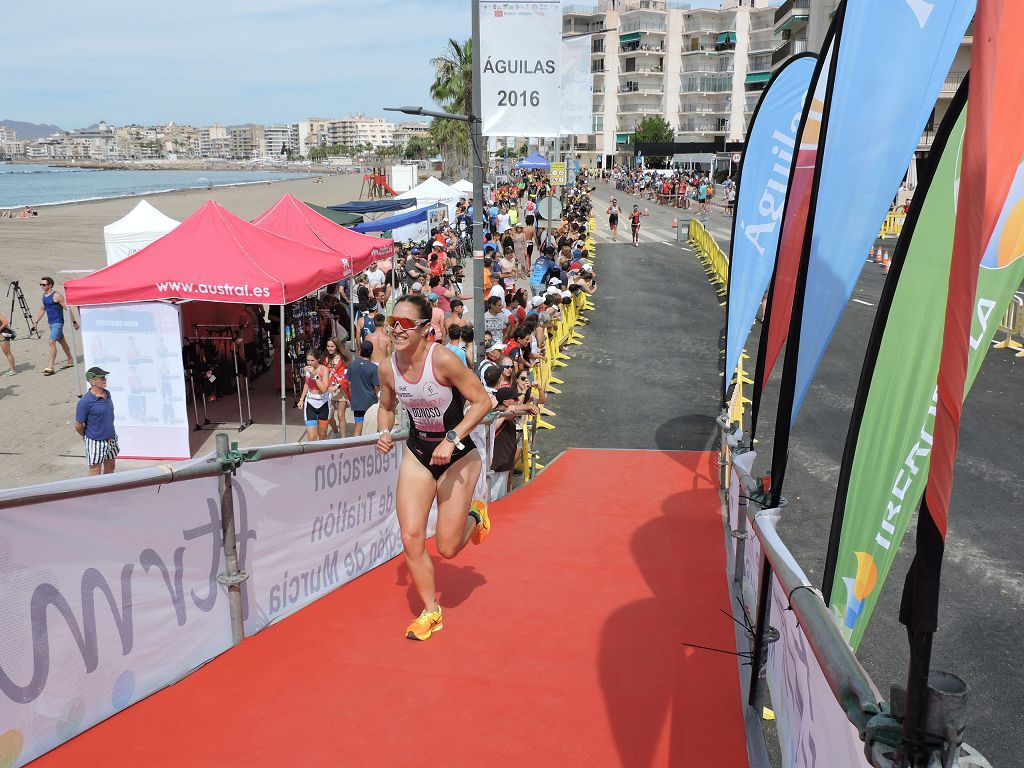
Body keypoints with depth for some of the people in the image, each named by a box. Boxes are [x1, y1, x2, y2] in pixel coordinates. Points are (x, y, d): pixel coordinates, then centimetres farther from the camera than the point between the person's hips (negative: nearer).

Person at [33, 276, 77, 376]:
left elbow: (67, 308, -14)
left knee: (52, 342, -16)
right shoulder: (44, 295, 10)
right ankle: (70, 361, 32)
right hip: (51, 323, 9)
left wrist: (74, 322, -13)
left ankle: (51, 367, -17)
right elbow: (41, 310, 20)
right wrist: (36, 322, 14)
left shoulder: (56, 295, -16)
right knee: (62, 341, 19)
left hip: (57, 323, -9)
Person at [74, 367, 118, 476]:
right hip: (96, 441, -7)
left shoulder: (107, 394, 1)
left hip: (110, 439, 7)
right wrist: (87, 436, 4)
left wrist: (111, 435, 15)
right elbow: (78, 425, -12)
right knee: (95, 470, 5)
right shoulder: (85, 401, -20)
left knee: (110, 467, 18)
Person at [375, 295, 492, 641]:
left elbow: (482, 401, -19)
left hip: (458, 456, -4)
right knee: (411, 537, -5)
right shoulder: (388, 368, -8)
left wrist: (451, 440, -26)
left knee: (447, 548, 1)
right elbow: (386, 407, 12)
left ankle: (474, 515, 38)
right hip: (417, 455, 4)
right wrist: (385, 433, -9)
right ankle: (431, 612, 18)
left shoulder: (443, 360, -24)